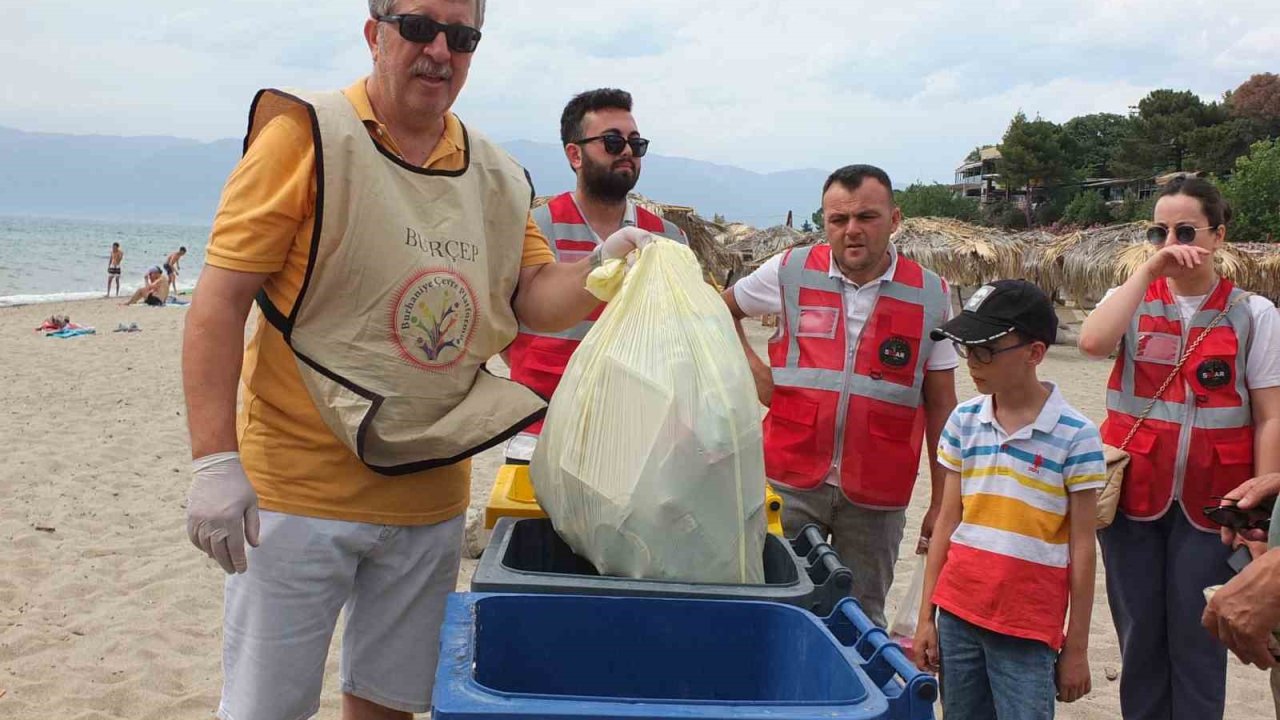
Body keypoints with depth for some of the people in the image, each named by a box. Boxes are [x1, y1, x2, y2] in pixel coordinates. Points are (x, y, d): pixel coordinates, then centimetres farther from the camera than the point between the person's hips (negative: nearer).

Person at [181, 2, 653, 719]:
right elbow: (220, 301, -12)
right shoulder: (306, 135, -9)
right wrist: (215, 460, -18)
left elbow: (535, 299, 6)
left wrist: (600, 268, -16)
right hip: (300, 489, -4)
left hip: (430, 494, 5)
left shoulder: (497, 176, 7)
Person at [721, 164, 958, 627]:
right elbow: (721, 310, 17)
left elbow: (940, 407, 4)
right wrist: (753, 368, 2)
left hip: (876, 496, 0)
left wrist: (942, 503, 4)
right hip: (792, 483, 0)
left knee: (863, 619, 12)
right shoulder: (790, 272, -1)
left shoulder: (930, 297, 0)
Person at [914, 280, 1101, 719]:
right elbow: (948, 521, 7)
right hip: (957, 615, 4)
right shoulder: (963, 420, 3)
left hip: (1028, 629, -4)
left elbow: (1081, 547, -5)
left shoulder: (1075, 435, -9)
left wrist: (1077, 646, -2)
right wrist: (926, 616, 6)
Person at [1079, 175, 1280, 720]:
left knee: (1197, 645, 5)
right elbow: (1092, 341, -18)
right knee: (1138, 639, 12)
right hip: (1132, 494, 2)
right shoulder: (1133, 301, 5)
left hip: (1209, 505, -1)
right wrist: (1149, 270, -16)